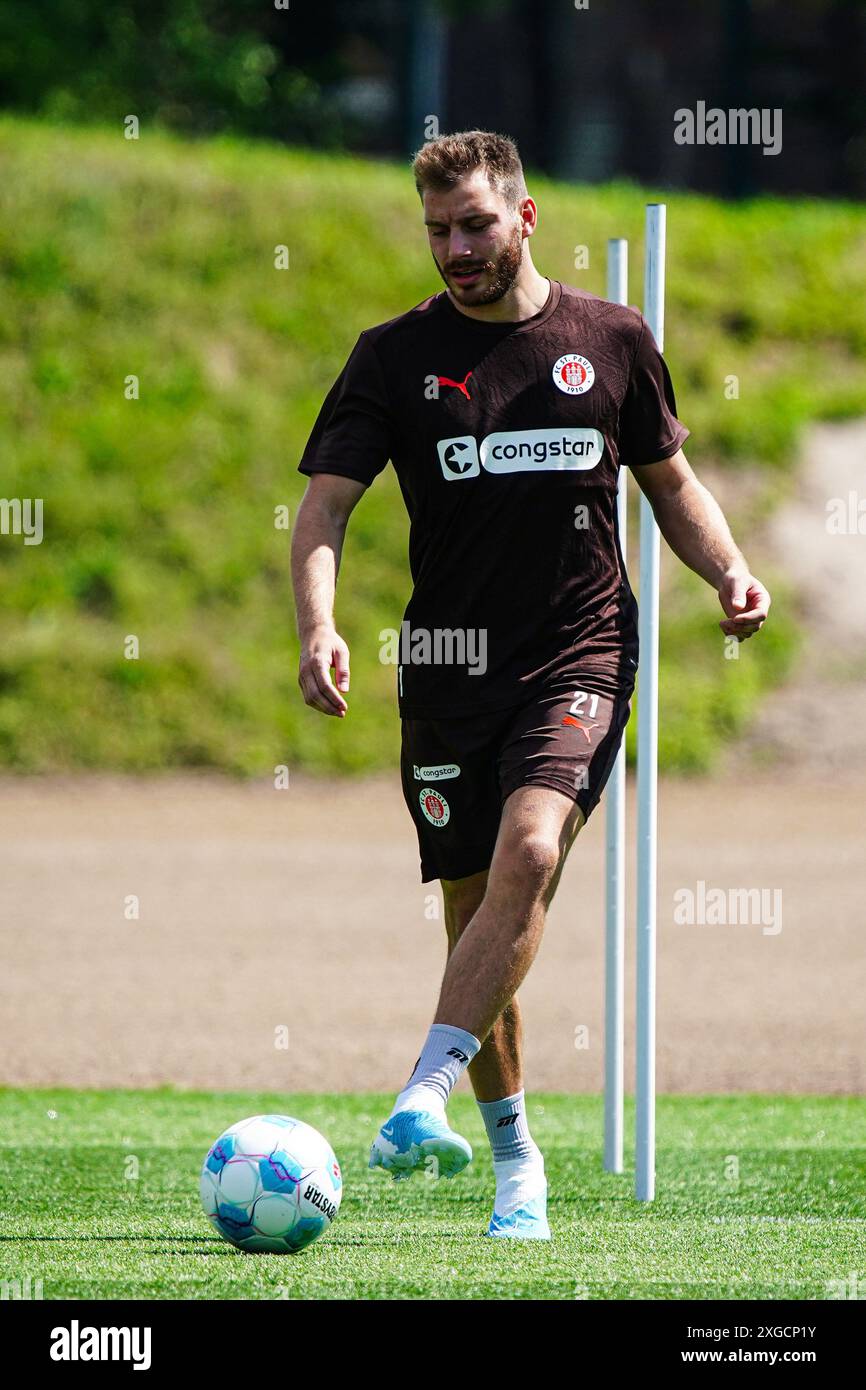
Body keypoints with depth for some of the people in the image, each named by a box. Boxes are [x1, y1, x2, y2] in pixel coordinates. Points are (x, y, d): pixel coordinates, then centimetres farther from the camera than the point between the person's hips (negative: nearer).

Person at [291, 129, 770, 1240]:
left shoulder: (610, 339, 6)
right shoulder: (397, 355, 3)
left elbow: (670, 482, 18)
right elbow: (325, 506, -2)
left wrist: (729, 570, -1)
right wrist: (318, 628, -20)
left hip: (580, 650, -1)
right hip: (450, 662, 1)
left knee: (528, 852, -25)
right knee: (474, 907, 2)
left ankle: (423, 1101, -29)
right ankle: (513, 1159, 16)